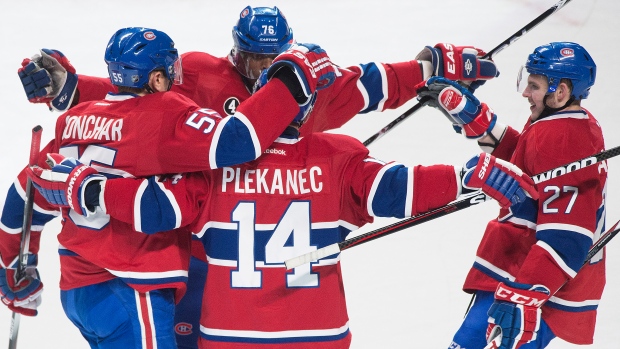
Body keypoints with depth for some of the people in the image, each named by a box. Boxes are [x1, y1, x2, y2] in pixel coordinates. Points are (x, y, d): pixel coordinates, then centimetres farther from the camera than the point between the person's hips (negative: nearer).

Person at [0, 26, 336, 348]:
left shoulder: (73, 121, 9)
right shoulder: (165, 117, -13)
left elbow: (29, 196, 17)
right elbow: (234, 141, -26)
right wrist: (294, 78, -17)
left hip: (75, 290, 8)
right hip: (130, 294, -8)